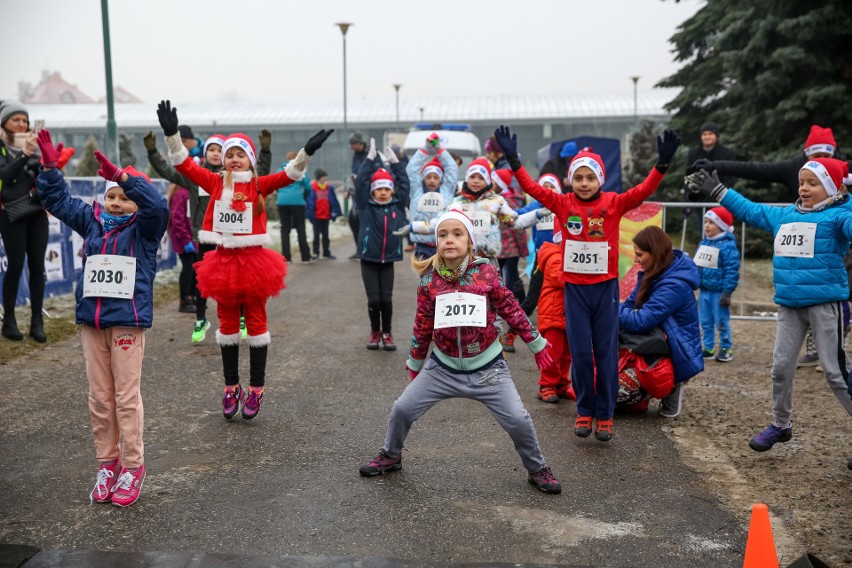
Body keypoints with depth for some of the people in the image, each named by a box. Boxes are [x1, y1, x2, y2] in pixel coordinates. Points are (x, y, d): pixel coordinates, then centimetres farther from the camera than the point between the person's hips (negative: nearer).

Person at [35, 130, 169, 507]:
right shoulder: (92, 221, 12)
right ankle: (107, 463, 22)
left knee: (126, 397, 0)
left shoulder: (143, 228, -2)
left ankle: (132, 466, 12)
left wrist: (124, 177, -31)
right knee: (99, 398, 11)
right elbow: (58, 200, 17)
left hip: (127, 322, -5)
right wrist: (50, 168, 4)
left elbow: (157, 205, -22)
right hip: (91, 320, 5)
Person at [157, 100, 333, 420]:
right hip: (224, 260, 3)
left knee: (256, 322, 6)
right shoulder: (216, 183, 3)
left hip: (253, 260, -3)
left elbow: (289, 175, -16)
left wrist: (307, 151, -30)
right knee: (227, 324, 11)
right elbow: (185, 165, -1)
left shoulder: (259, 185, -3)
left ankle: (256, 389, 17)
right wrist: (172, 134, -12)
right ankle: (231, 387, 24)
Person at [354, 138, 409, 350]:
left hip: (388, 260, 1)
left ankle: (387, 333, 17)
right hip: (368, 260, -1)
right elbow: (360, 182, -10)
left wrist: (394, 161, -3)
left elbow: (405, 184, 1)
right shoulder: (366, 206, -2)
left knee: (386, 298, -1)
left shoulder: (398, 206, 3)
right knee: (374, 299, -1)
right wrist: (371, 158, -13)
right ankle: (375, 332, 20)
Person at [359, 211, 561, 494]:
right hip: (443, 366, 2)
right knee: (402, 409, 2)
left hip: (487, 367, -2)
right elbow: (422, 326, 5)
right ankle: (390, 457, 32)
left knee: (518, 420, -6)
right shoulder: (429, 279, -7)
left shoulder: (486, 273, -12)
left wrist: (537, 344, 7)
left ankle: (537, 470, 22)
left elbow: (511, 310, -1)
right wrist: (415, 364, 14)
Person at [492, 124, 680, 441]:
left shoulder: (614, 203, -3)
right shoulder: (563, 204, -1)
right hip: (575, 288, 1)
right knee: (580, 352, 5)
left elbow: (644, 190, -14)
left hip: (606, 287, 0)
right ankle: (584, 411, 20)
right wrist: (513, 159, -12)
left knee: (606, 352, 6)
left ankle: (605, 415, 17)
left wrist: (662, 163, -26)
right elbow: (532, 188, -5)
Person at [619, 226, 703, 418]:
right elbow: (631, 305, 5)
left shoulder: (674, 286, -27)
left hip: (676, 358, -8)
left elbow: (640, 321, -33)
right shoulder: (655, 274, 3)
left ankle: (672, 386, 0)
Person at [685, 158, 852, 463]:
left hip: (826, 303, -6)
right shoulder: (784, 216, 13)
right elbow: (749, 210, 23)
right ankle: (781, 424, 29)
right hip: (789, 305, 7)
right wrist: (716, 191, 27)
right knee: (781, 366, 11)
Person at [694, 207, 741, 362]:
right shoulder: (703, 243, 9)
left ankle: (725, 349, 14)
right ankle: (708, 348, 22)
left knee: (721, 322, 2)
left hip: (719, 292, -7)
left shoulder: (728, 245, -15)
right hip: (704, 290, 7)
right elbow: (697, 265, 17)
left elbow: (732, 271, -17)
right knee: (705, 321, 12)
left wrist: (727, 292, -19)